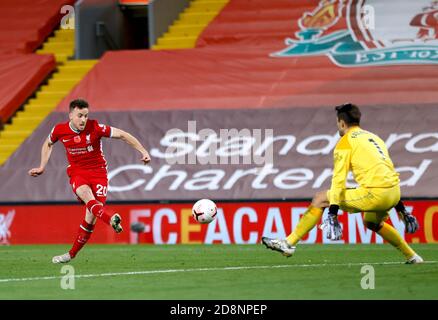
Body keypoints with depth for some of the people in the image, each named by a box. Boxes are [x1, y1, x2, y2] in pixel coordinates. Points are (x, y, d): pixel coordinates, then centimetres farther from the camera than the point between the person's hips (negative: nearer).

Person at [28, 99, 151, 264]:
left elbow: (122, 135, -7)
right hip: (77, 172, 1)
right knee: (87, 196, -34)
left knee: (91, 216, -10)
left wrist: (143, 151, -11)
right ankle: (111, 220, -62)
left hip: (98, 171, -1)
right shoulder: (60, 130, -6)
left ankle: (72, 254, 5)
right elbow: (48, 144, 17)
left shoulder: (95, 128, -14)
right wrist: (42, 168, 14)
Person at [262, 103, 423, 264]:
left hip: (374, 193, -7)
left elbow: (339, 179, -7)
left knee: (320, 199, 4)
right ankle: (411, 256, 39)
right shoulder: (373, 137, 26)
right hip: (394, 193, 7)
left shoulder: (346, 142, 3)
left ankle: (289, 244, 1)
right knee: (372, 223, 37)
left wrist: (332, 214, -12)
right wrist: (400, 208, 33)